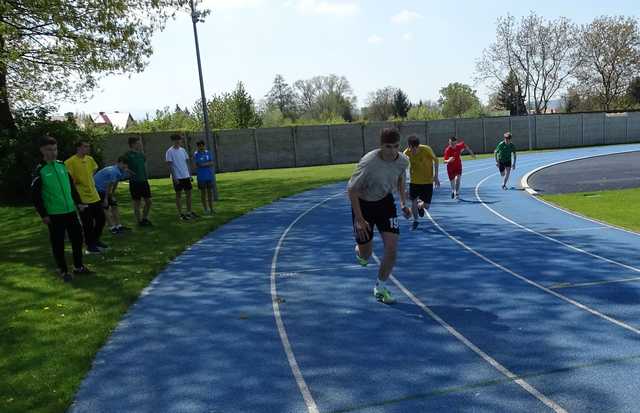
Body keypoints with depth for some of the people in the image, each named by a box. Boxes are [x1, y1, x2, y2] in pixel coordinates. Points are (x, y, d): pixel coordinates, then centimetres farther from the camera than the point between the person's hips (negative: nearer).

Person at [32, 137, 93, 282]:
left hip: (70, 211, 5)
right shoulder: (39, 171, -8)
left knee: (77, 238, 10)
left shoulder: (62, 165, 8)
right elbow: (35, 195, -9)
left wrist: (78, 202, 12)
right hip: (54, 214, -5)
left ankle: (78, 267, 25)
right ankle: (63, 271, 16)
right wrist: (43, 214, -11)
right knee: (58, 243, 3)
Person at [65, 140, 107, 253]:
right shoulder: (70, 162, -15)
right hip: (83, 198, -7)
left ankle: (95, 240, 33)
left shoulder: (90, 159, 7)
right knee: (88, 223, 1)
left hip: (94, 196, 7)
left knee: (101, 218, 14)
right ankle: (90, 245, 17)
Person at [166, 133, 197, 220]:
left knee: (188, 193, 8)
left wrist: (190, 174, 11)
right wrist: (174, 177, -16)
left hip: (186, 176, 6)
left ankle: (189, 212, 18)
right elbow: (169, 165, -11)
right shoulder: (170, 151, -8)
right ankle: (180, 214, 7)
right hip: (177, 177, -6)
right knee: (178, 194, 1)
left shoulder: (183, 150, 11)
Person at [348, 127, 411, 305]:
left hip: (385, 202, 4)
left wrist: (403, 203, 6)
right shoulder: (368, 163, -31)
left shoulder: (403, 160, -13)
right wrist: (360, 220, -24)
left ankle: (380, 287, 14)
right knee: (366, 255, 6)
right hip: (363, 203, -4)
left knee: (391, 248, -8)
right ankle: (360, 251, 47)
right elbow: (351, 190, -23)